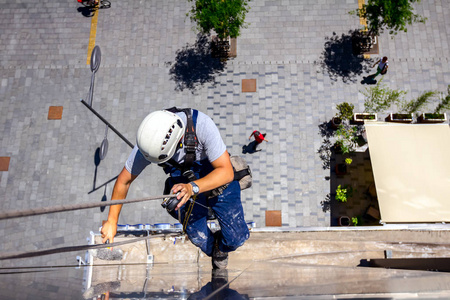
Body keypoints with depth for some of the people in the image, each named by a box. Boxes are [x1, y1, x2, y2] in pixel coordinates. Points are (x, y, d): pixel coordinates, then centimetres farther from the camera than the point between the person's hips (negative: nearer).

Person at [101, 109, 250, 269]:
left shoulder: (202, 124, -36)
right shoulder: (149, 140, -27)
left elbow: (226, 172, -35)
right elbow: (124, 181, -11)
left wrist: (192, 187, -50)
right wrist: (112, 221, -7)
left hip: (220, 181, -2)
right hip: (185, 186, 2)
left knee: (236, 238, -6)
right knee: (200, 239, 0)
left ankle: (221, 248, 32)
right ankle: (213, 250, 38)